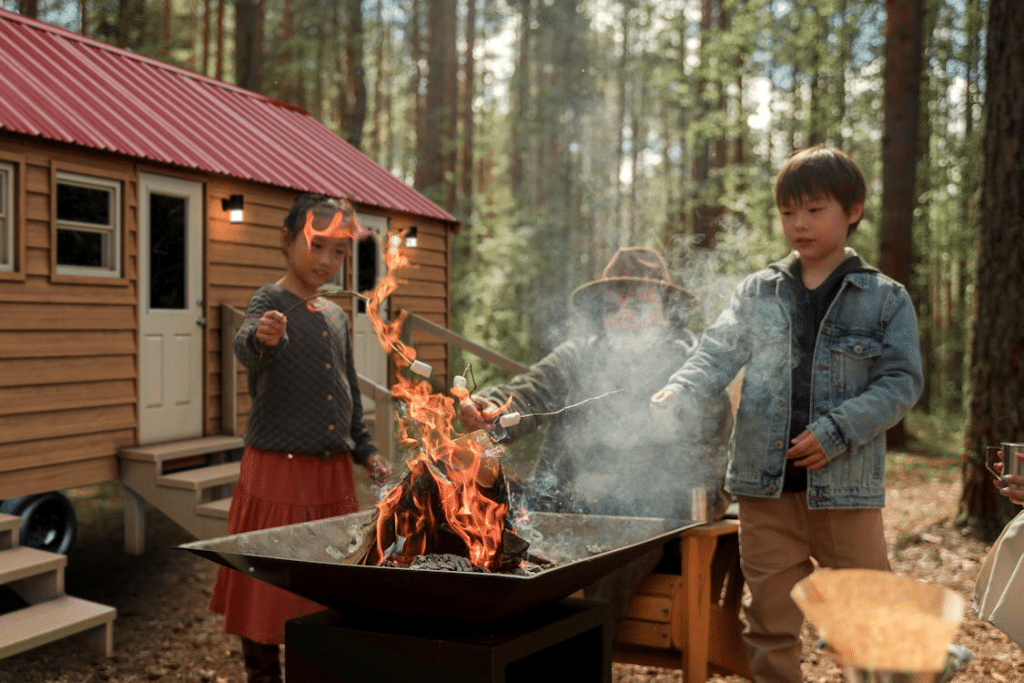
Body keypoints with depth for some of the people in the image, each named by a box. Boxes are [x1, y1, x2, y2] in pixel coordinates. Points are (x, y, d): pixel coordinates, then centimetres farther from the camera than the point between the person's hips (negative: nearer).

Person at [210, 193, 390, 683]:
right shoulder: (271, 301, -7)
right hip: (276, 472, -6)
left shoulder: (336, 317, 13)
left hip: (333, 474, 6)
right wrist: (263, 338, -52)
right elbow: (246, 345, -31)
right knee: (267, 593, 1)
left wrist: (365, 449, 12)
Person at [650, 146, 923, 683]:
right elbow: (718, 352, -1)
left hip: (846, 484, -2)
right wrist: (678, 392, -21)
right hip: (767, 483, 2)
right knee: (771, 623, 12)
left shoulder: (886, 299, 2)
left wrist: (837, 430, -17)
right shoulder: (756, 292, 8)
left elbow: (900, 381, -4)